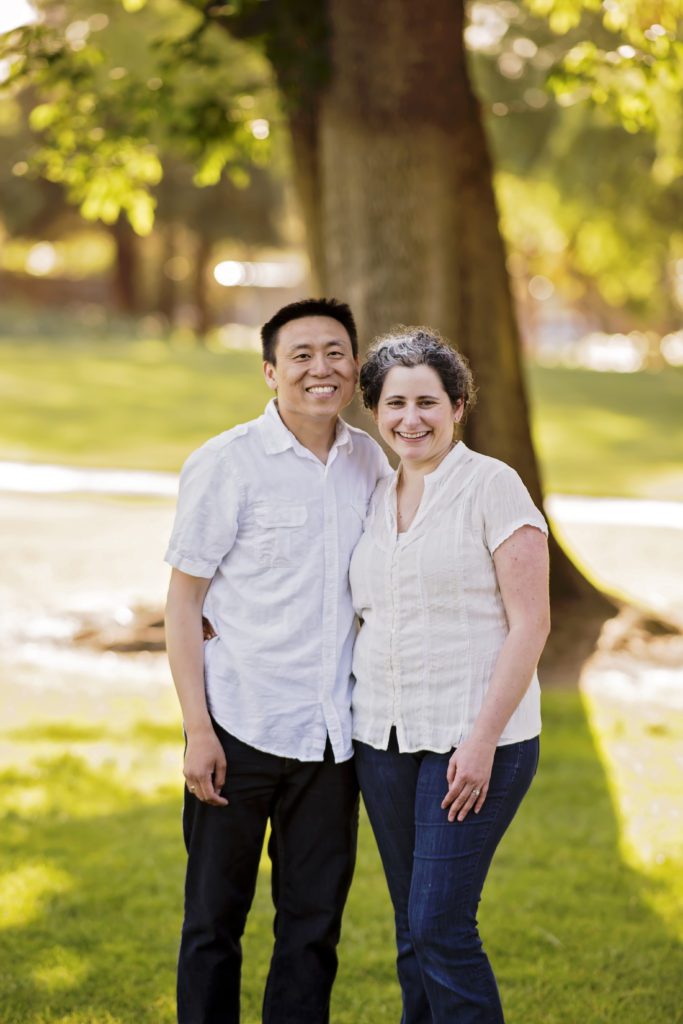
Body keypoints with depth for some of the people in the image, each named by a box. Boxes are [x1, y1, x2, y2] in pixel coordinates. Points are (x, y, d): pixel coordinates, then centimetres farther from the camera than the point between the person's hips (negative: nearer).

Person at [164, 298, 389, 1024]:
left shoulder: (369, 463, 7)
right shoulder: (224, 465, -6)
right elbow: (182, 603, -5)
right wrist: (198, 730, -11)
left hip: (332, 734, 4)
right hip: (241, 729, -4)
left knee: (314, 924, 9)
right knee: (215, 918, 6)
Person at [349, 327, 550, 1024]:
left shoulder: (491, 485, -7)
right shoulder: (375, 500, 12)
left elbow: (530, 623, -11)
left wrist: (483, 739, -16)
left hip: (474, 737, -6)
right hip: (383, 735, 6)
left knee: (440, 925, -10)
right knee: (412, 930, 10)